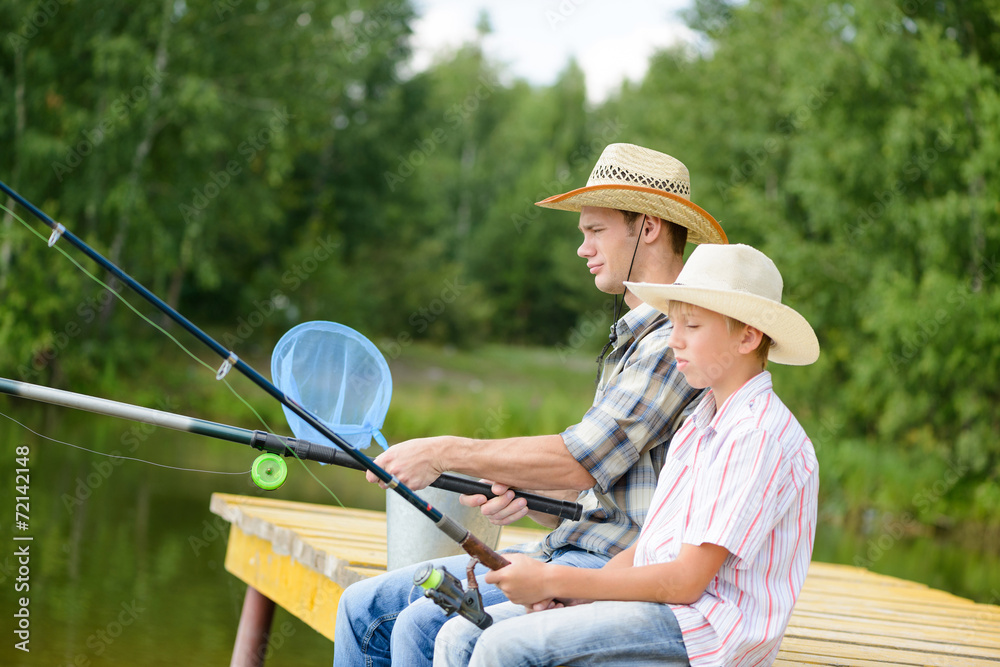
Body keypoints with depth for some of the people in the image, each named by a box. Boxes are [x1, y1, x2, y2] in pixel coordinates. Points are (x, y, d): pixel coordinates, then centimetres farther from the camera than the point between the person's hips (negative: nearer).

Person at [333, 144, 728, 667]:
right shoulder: (635, 336, 20)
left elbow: (582, 461, -19)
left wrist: (447, 453, -12)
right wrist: (521, 493, 1)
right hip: (566, 549, 10)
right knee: (363, 608, 2)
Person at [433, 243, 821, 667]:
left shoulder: (760, 436, -14)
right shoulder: (700, 422, 17)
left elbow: (685, 582, -18)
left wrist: (554, 581, -14)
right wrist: (573, 591, -2)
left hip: (704, 629, -9)